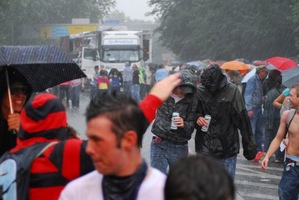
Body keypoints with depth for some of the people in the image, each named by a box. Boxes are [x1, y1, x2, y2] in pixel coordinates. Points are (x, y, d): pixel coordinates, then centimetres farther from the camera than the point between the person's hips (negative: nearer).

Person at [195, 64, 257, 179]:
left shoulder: (232, 91, -9)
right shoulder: (200, 91, -4)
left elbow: (242, 119, -3)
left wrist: (249, 146, -1)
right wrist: (197, 118, -12)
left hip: (228, 148, -1)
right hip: (205, 147, 1)